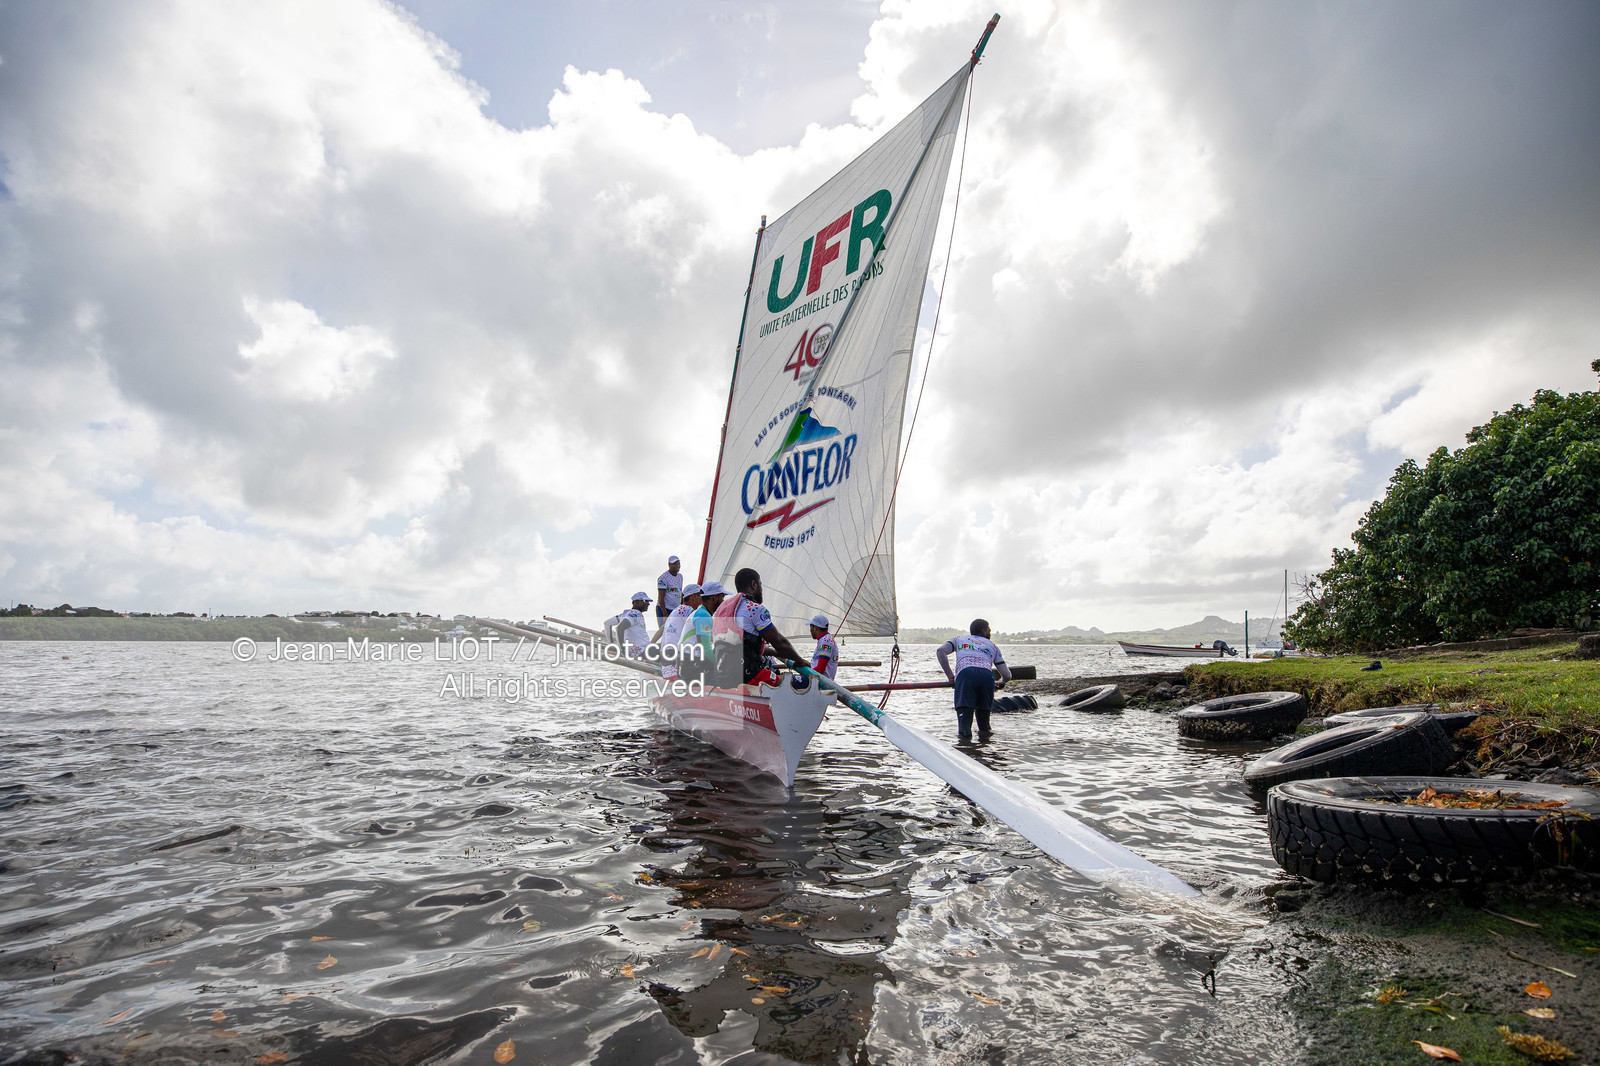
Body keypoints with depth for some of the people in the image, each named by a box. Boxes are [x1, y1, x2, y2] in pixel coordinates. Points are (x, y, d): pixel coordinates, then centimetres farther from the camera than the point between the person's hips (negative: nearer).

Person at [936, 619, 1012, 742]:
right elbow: (1007, 675, 30)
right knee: (983, 709, 16)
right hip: (987, 675, 1)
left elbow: (941, 651, 16)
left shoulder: (959, 639, 35)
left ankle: (964, 734, -30)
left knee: (964, 710, -9)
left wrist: (949, 675, 20)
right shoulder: (992, 646, 36)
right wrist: (1001, 682, 54)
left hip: (965, 674, -1)